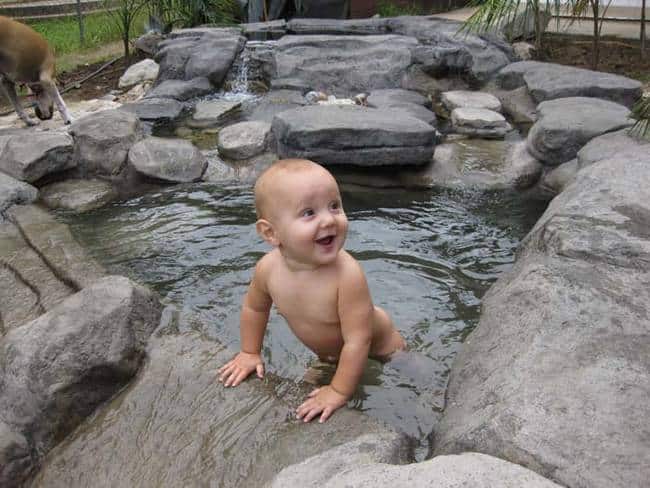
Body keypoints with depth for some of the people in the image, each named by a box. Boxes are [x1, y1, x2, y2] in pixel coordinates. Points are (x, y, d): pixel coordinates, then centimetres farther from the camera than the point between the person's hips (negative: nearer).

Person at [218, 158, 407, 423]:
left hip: (376, 345, -3)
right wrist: (250, 353, 1)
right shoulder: (268, 268, -28)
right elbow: (254, 307, -5)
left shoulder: (348, 274, -44)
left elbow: (358, 340, -36)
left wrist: (339, 392, -29)